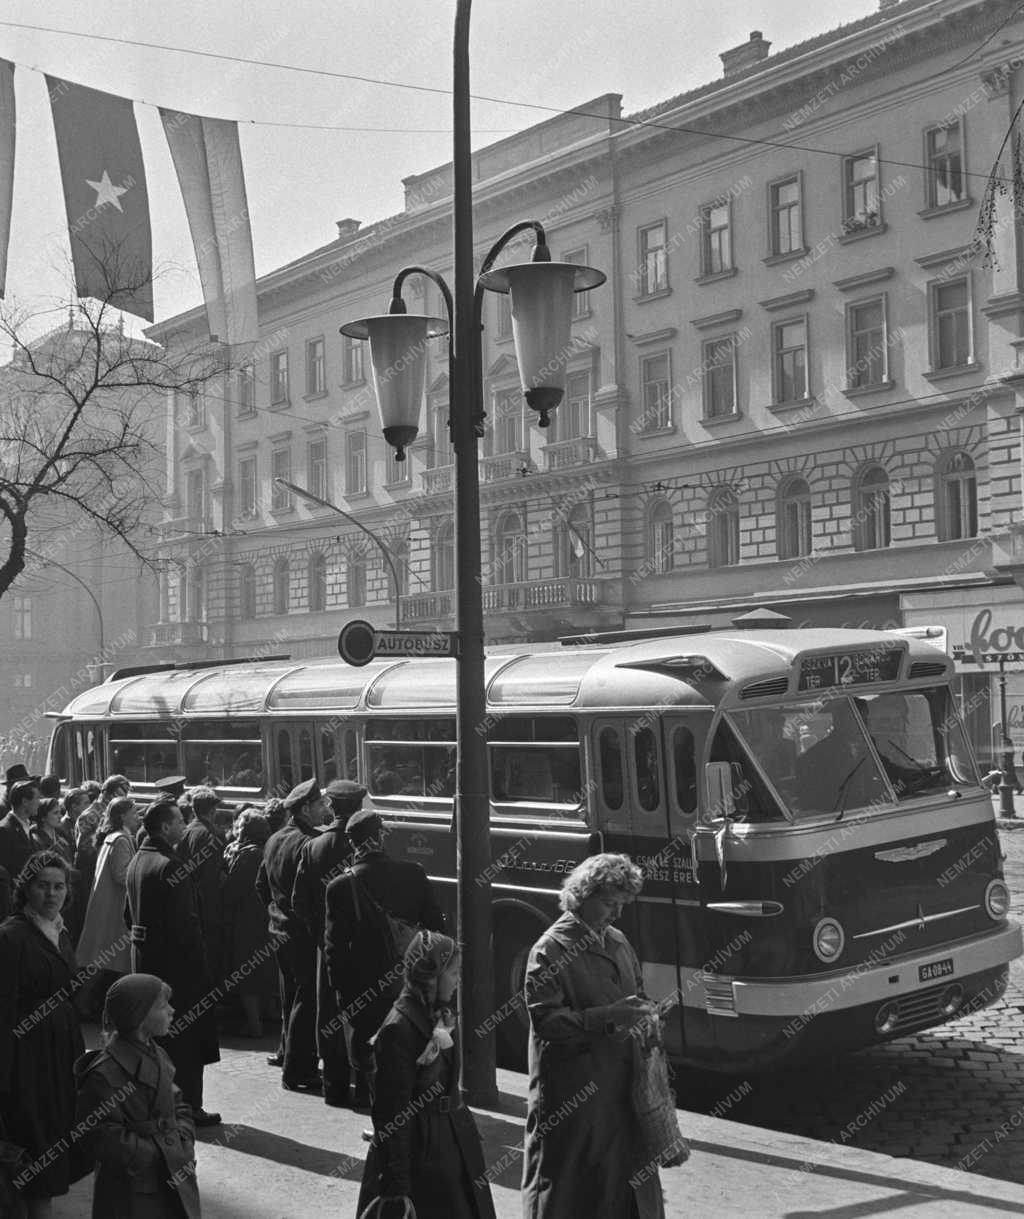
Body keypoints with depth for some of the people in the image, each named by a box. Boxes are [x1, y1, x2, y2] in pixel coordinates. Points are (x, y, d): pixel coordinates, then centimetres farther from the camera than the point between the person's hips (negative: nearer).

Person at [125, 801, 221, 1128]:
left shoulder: (136, 862, 9)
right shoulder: (170, 866, -20)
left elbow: (129, 913, 16)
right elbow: (185, 921, -22)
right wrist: (199, 961, -14)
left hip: (143, 957, 9)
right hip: (175, 962, -9)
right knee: (186, 1037, 1)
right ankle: (187, 1107, 6)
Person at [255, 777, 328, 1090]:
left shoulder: (274, 840, 8)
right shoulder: (307, 843, -20)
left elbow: (261, 884, 17)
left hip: (280, 928, 9)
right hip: (303, 933, -9)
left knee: (290, 994, 22)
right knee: (306, 1000, -3)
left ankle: (287, 1051, 36)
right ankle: (296, 1072, 0)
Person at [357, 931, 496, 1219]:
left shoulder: (441, 1016, 4)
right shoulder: (400, 1029, -21)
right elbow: (392, 1114, -20)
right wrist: (397, 1187, -19)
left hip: (453, 1140, 8)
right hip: (420, 1149, -8)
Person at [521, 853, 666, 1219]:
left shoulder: (618, 941, 11)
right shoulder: (551, 950, -13)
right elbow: (545, 1019, -19)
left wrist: (641, 1011, 0)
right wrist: (608, 1017, -25)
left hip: (620, 1085, 7)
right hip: (570, 1094, -7)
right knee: (567, 1189, 0)